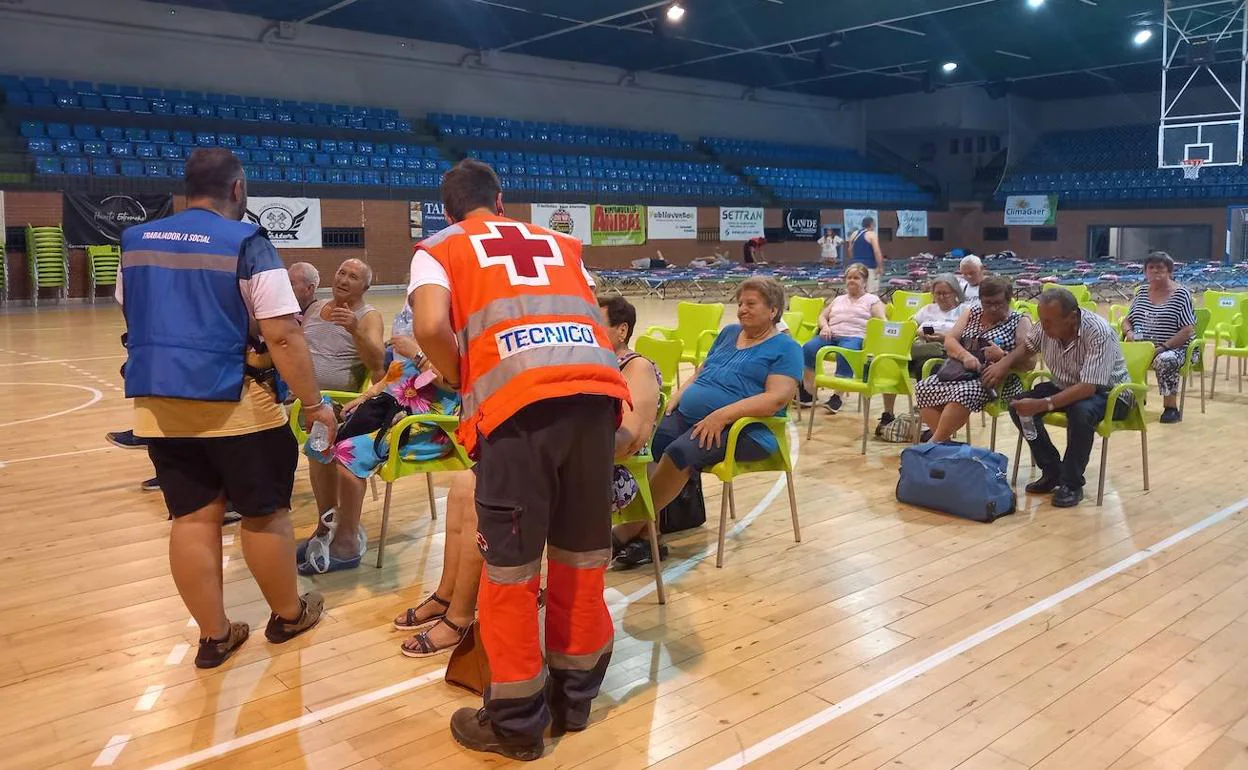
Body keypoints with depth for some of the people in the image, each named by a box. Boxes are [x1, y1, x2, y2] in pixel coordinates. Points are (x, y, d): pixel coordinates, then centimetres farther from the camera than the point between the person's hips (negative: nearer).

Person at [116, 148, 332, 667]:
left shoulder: (135, 243, 8)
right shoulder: (246, 244, -11)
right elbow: (283, 337, -17)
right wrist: (314, 403, -10)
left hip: (157, 402, 6)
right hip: (234, 404, -5)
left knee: (192, 517, 10)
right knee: (265, 513, 10)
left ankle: (213, 636, 18)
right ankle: (288, 615, 25)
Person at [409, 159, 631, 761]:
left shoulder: (438, 249, 17)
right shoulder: (559, 243, 30)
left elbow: (431, 328, -2)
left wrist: (465, 383, 14)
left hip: (518, 401, -4)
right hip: (596, 389, 4)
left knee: (510, 566, 8)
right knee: (582, 554, 17)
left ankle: (516, 721, 21)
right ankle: (574, 695, 33)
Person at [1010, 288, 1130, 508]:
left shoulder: (1098, 333, -30)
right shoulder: (1047, 326, -13)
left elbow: (1088, 388, -36)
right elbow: (1026, 348, 9)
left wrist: (1042, 404, -44)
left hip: (1108, 392, -6)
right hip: (1066, 387, 6)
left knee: (1081, 412, -38)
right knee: (1020, 404, -16)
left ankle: (1072, 484, -19)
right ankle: (1052, 471, -2)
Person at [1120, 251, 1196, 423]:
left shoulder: (1181, 293, -4)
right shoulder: (1142, 291, 12)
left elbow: (1188, 330, -11)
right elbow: (1127, 320, 17)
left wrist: (1163, 347, -20)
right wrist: (1128, 332, -7)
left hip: (1174, 348, -5)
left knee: (1165, 360, -38)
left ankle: (1171, 407, -22)